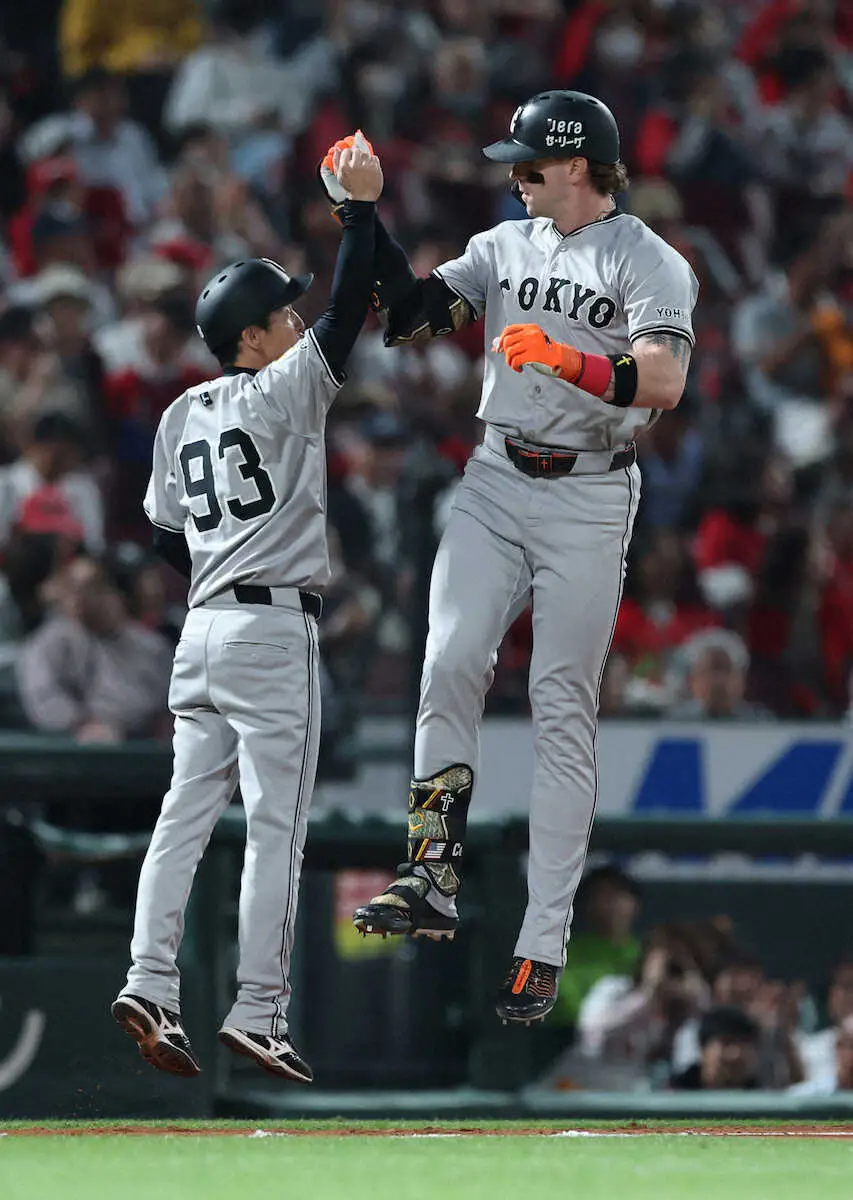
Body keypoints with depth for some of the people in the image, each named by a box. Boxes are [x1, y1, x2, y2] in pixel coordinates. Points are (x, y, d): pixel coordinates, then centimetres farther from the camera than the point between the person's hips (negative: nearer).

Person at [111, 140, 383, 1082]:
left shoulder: (181, 416, 13)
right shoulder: (283, 390, -7)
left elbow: (166, 536, 16)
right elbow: (348, 313, -14)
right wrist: (360, 206, -12)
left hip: (204, 626, 7)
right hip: (274, 627, -7)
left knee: (188, 810, 5)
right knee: (276, 824, -6)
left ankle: (150, 982, -7)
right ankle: (259, 1011, -8)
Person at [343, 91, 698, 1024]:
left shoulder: (649, 263, -5)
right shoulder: (503, 246, 14)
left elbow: (664, 382, -20)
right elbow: (416, 314, 4)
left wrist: (570, 361, -36)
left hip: (588, 503, -4)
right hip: (495, 484, 4)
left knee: (563, 711, -4)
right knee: (451, 660, -16)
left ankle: (542, 947, -4)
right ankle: (433, 884, -12)